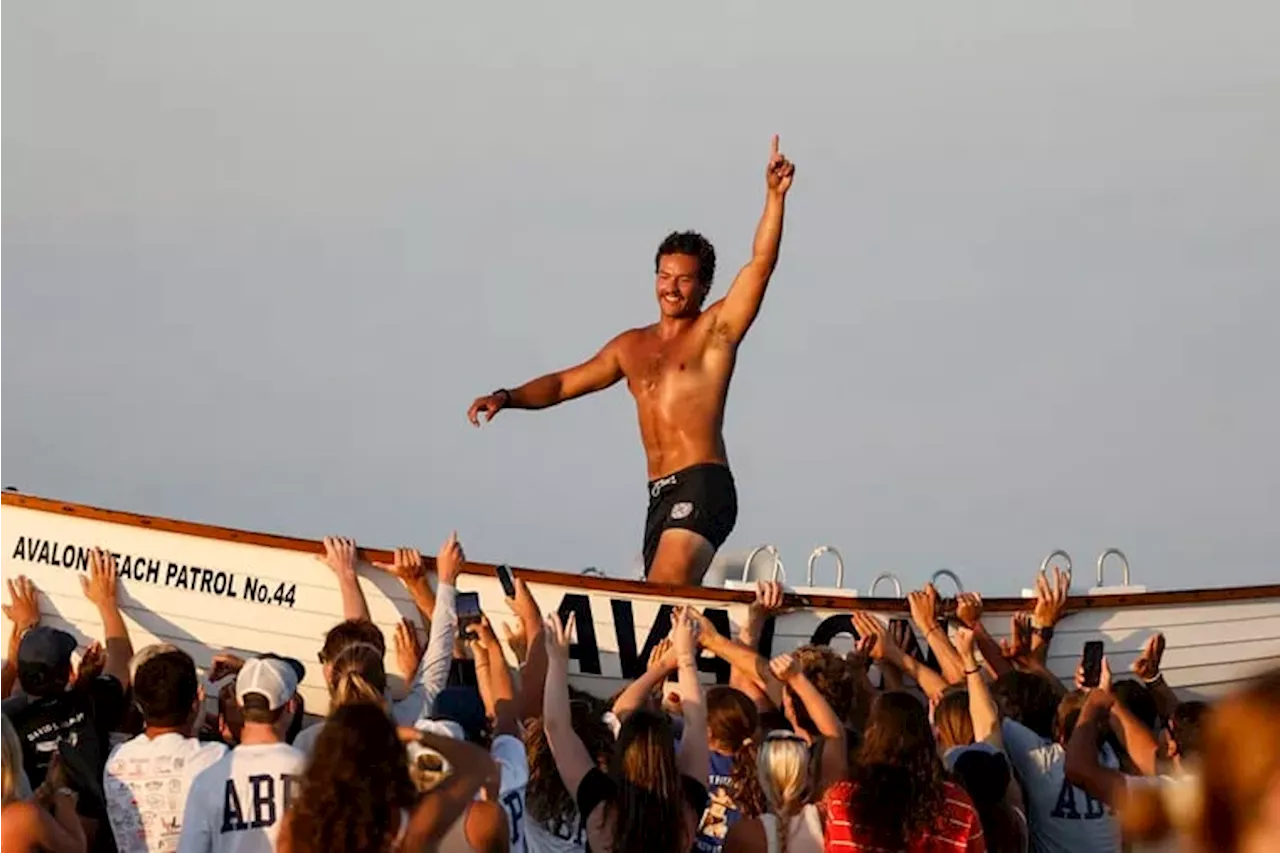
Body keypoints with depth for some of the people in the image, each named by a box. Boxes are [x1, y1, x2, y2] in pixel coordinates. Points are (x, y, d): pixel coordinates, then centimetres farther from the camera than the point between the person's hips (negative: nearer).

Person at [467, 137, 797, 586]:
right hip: (661, 494, 6)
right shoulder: (632, 346, 22)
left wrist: (775, 196, -17)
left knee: (666, 593, -25)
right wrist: (507, 397, 12)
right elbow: (563, 383, 27)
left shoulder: (715, 329, 4)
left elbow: (760, 264, -7)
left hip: (702, 486, -6)